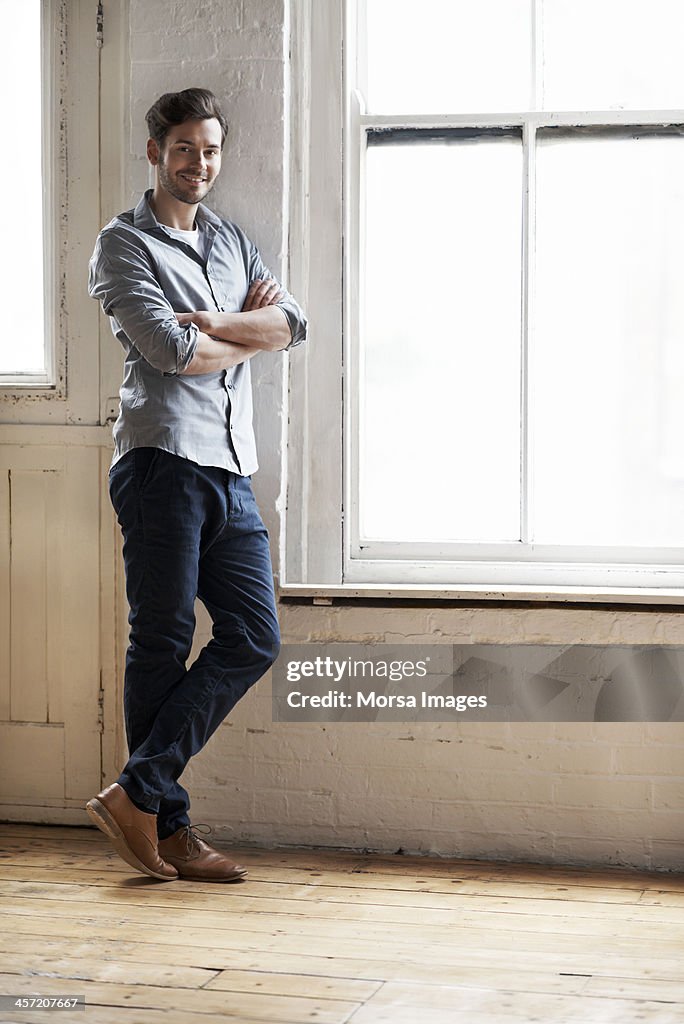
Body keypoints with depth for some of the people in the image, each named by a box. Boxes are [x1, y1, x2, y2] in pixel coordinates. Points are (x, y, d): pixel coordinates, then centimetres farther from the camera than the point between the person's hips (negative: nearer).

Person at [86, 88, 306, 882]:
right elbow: (169, 349, -12)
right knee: (163, 644, -3)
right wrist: (250, 333, 4)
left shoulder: (233, 243, 24)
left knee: (253, 638, 0)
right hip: (163, 460, -7)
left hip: (231, 469, 7)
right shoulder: (124, 244, 3)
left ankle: (137, 793, 2)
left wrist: (214, 324, -7)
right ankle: (166, 822, 4)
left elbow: (293, 324, 8)